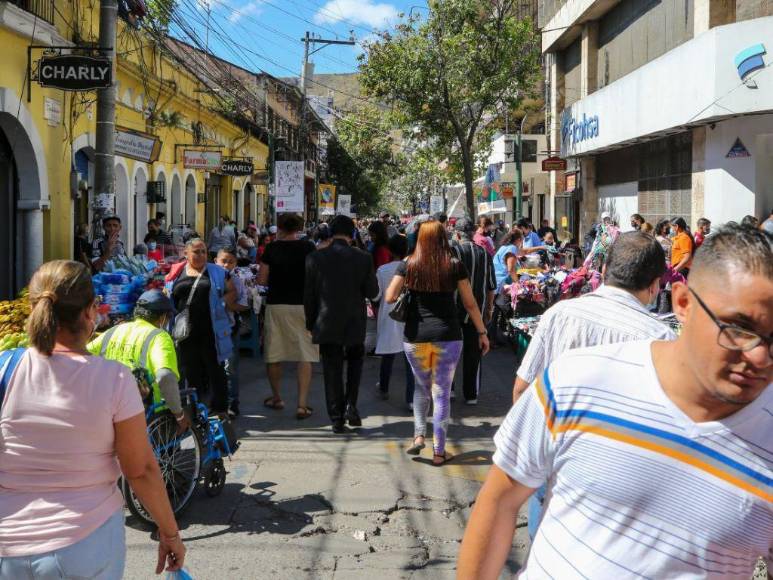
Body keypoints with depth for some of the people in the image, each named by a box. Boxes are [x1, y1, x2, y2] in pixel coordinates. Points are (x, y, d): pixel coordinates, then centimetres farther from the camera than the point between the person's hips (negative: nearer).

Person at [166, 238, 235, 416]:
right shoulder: (176, 274, 10)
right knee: (190, 371, 10)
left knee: (215, 369, 2)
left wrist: (221, 304, -9)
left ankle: (219, 408, 10)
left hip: (211, 330, -2)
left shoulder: (217, 272, 7)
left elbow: (232, 292, 10)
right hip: (185, 332, 2)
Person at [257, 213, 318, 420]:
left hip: (276, 304, 0)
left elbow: (261, 280, -1)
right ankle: (302, 404, -3)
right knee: (305, 356, 2)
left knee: (273, 355, 15)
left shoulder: (272, 248, -3)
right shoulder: (308, 247, -3)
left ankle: (276, 398, 26)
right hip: (302, 304, 0)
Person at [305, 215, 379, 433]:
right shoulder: (363, 258, -9)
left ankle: (337, 418, 10)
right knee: (355, 360, 22)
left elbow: (308, 295, -3)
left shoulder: (315, 258, -7)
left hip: (327, 323, 0)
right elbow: (372, 292, -4)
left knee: (332, 370, 8)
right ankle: (350, 405, 6)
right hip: (354, 323, 0)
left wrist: (310, 324, 8)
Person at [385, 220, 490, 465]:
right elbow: (470, 303, 1)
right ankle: (439, 452, 9)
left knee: (421, 387, 22)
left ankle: (418, 435, 10)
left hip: (416, 336, 1)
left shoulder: (408, 265, -1)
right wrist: (482, 332, 9)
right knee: (442, 393, 5)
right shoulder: (455, 266, -1)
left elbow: (390, 297, -6)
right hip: (447, 335, -1)